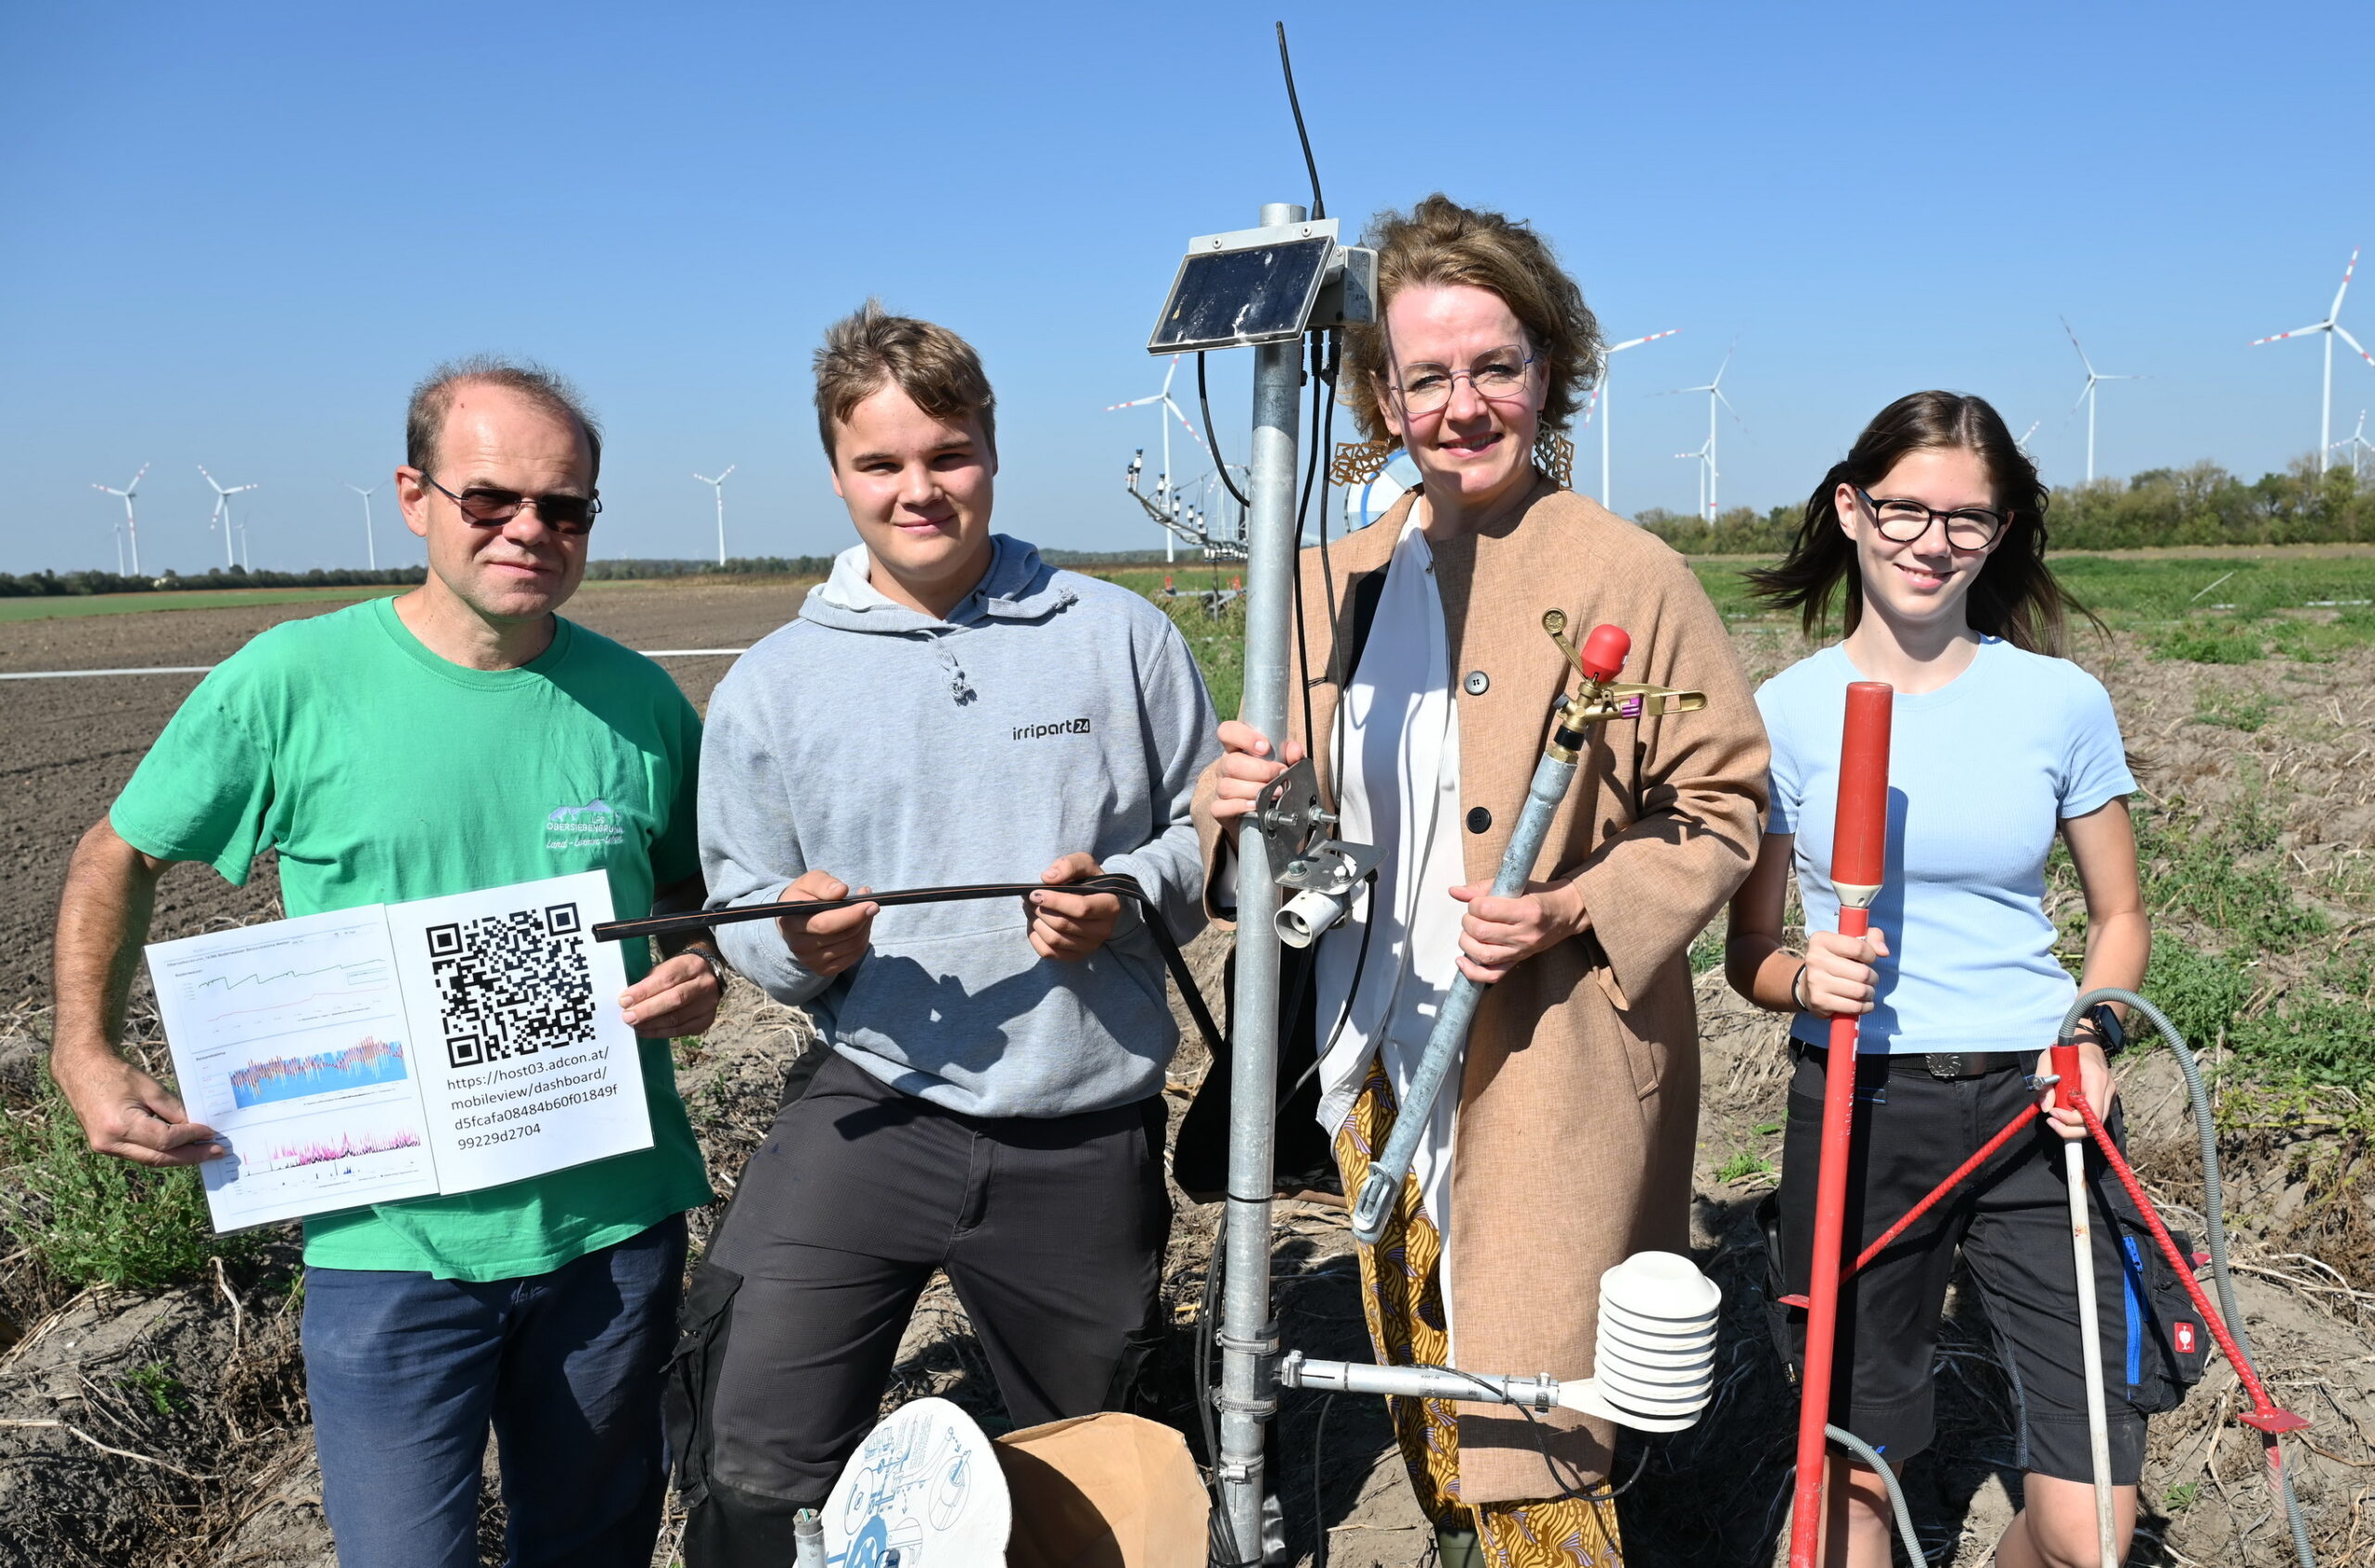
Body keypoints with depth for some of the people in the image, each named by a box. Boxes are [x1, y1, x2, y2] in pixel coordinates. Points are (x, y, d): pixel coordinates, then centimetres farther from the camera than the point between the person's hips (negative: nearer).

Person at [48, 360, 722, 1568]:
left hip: (614, 1217, 3)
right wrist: (85, 1058, -7)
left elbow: (697, 892, 13)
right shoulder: (291, 683, -8)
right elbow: (118, 860, 5)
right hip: (391, 1235, -2)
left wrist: (701, 974, -8)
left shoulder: (639, 701, -1)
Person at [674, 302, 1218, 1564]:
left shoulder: (1119, 635, 0)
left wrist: (1134, 896, -14)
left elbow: (1212, 829, 7)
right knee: (749, 1465, -14)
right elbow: (741, 916, 8)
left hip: (1091, 1137, 1)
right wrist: (797, 947, -14)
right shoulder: (769, 686, 2)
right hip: (877, 1110, 0)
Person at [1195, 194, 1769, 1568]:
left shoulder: (1630, 576, -8)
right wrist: (1244, 808, -8)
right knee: (1426, 1435, 19)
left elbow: (1723, 801, -4)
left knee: (1525, 1448, -1)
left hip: (1553, 1079, -5)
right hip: (1380, 1066, 6)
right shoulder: (1341, 580, 8)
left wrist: (1577, 910, -19)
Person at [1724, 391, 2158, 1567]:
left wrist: (2092, 1039, -7)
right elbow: (1746, 949, 4)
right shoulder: (1787, 710, -2)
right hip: (1856, 1108, 0)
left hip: (2034, 1110, 1)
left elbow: (2120, 916, 11)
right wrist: (1804, 978, -17)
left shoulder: (2061, 700, 0)